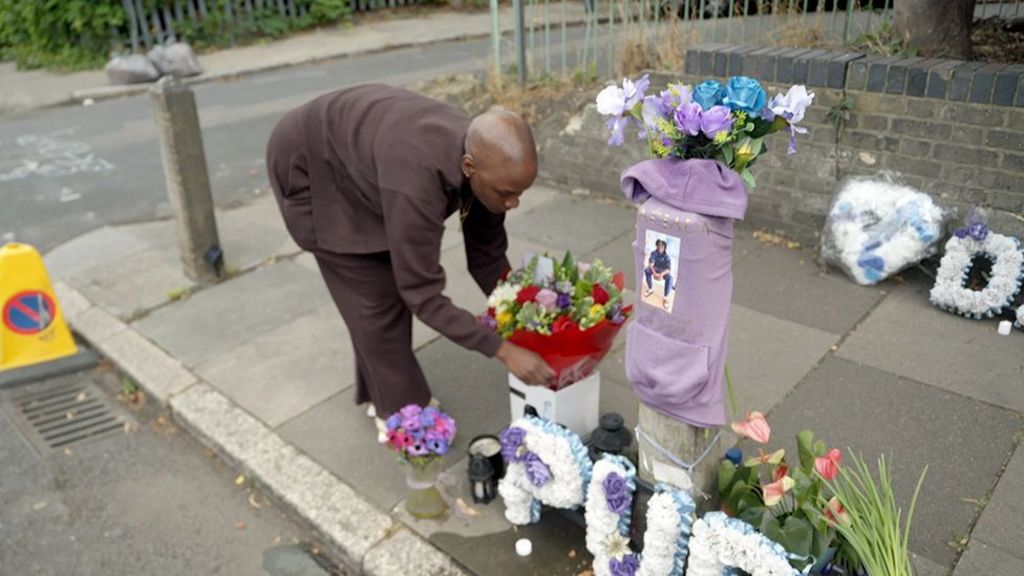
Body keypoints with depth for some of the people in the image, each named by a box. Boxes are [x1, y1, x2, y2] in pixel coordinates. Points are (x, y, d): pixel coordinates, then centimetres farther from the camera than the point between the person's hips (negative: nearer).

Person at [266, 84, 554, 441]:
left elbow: (487, 256, -6)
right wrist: (504, 351, -33)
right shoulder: (415, 182, -43)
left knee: (397, 280, 7)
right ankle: (401, 412, 12)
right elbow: (422, 294, -35)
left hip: (357, 139, 7)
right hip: (311, 162, -7)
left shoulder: (489, 161, -21)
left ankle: (379, 392, 26)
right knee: (373, 294, -5)